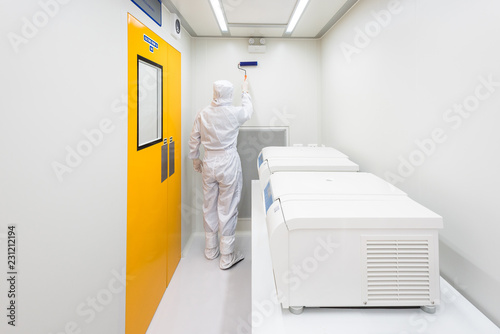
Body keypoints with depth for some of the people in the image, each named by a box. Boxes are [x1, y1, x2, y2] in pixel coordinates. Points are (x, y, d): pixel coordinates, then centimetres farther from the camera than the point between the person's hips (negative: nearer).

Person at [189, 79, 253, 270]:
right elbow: (249, 109, 14)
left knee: (209, 207, 15)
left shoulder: (203, 114, -1)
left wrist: (195, 159, 23)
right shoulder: (235, 113, -9)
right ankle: (226, 257, 11)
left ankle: (211, 250, 31)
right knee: (227, 209, 2)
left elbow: (194, 140, 7)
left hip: (209, 164, 4)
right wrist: (245, 91, 31)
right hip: (228, 164, -4)